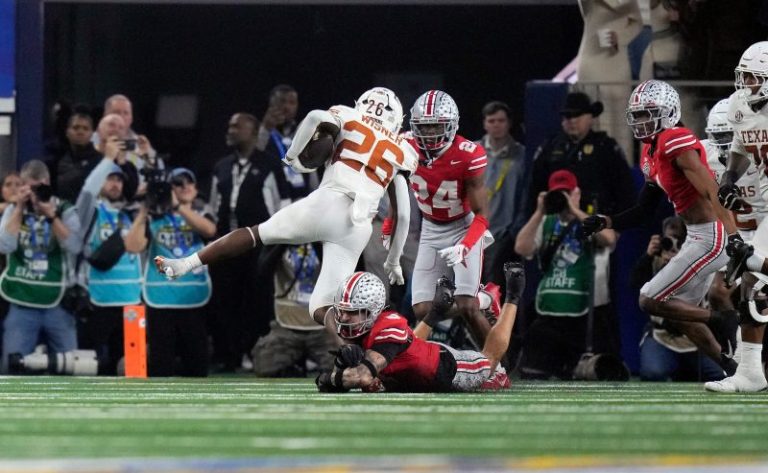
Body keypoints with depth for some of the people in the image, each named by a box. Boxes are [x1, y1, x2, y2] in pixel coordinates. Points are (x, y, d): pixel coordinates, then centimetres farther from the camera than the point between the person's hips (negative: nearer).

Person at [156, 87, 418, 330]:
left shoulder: (350, 119, 16)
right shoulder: (400, 151, 24)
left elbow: (317, 117, -8)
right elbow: (403, 213, 22)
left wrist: (292, 156, 8)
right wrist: (394, 261, 33)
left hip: (327, 204, -2)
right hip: (359, 229, 2)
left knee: (256, 233, 18)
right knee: (323, 310, 2)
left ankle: (185, 264, 12)